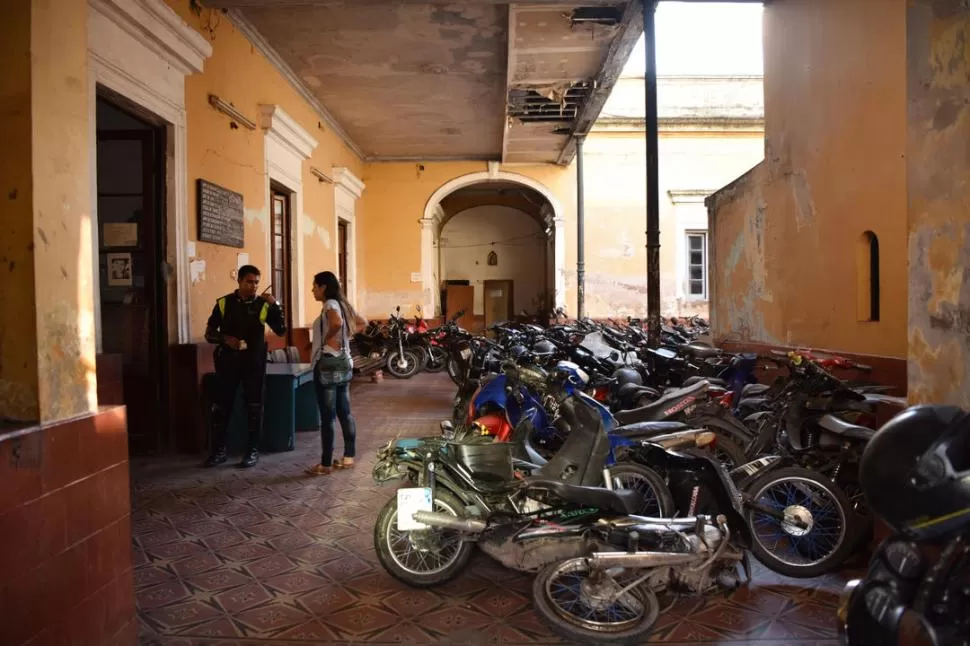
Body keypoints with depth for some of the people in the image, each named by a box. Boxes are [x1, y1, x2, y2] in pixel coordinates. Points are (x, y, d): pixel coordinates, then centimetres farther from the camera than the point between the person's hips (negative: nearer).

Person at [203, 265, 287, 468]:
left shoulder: (263, 305, 1)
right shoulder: (224, 303, 2)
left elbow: (281, 331, -8)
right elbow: (209, 333, 5)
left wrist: (275, 305, -18)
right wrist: (226, 339, -15)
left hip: (254, 361, -1)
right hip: (227, 360, 1)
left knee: (254, 406, 4)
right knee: (221, 405, 3)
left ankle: (253, 451, 14)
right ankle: (220, 450, 17)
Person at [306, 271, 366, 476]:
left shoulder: (330, 304, -12)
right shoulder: (342, 304, 14)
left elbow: (337, 323, -33)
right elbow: (362, 322, 24)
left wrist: (326, 339, -17)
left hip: (328, 364, -10)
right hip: (343, 363, 10)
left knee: (327, 416, -5)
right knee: (344, 412, 13)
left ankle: (326, 464, 1)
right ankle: (349, 457, 20)